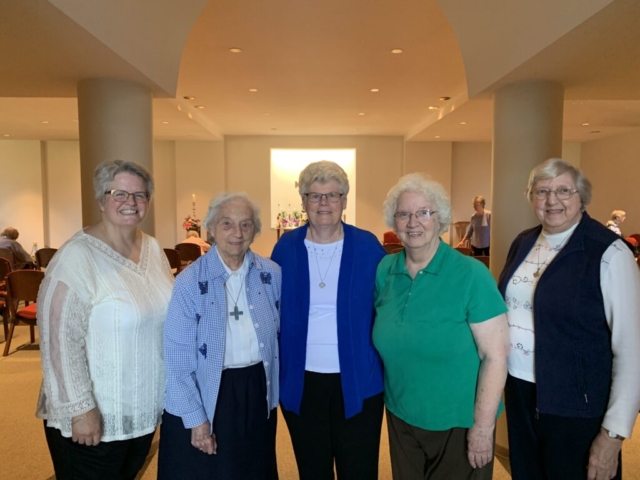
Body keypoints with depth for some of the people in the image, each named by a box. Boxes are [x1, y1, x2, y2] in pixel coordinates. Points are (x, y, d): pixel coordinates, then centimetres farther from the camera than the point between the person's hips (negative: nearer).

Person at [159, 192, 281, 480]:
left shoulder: (272, 275, -6)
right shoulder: (190, 282, -15)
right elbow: (178, 358, -13)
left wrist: (274, 386, 5)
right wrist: (195, 418, -13)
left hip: (256, 394, 4)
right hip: (205, 397, -3)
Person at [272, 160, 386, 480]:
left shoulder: (368, 247, -6)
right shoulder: (285, 248, -2)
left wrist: (387, 369, -4)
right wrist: (275, 372, 2)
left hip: (358, 382, -1)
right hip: (301, 382, 2)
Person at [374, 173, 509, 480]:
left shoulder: (471, 274, -17)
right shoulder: (384, 271, -3)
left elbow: (495, 355, -16)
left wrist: (483, 426, -16)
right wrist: (394, 403, 8)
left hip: (458, 423, -4)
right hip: (400, 418, 4)